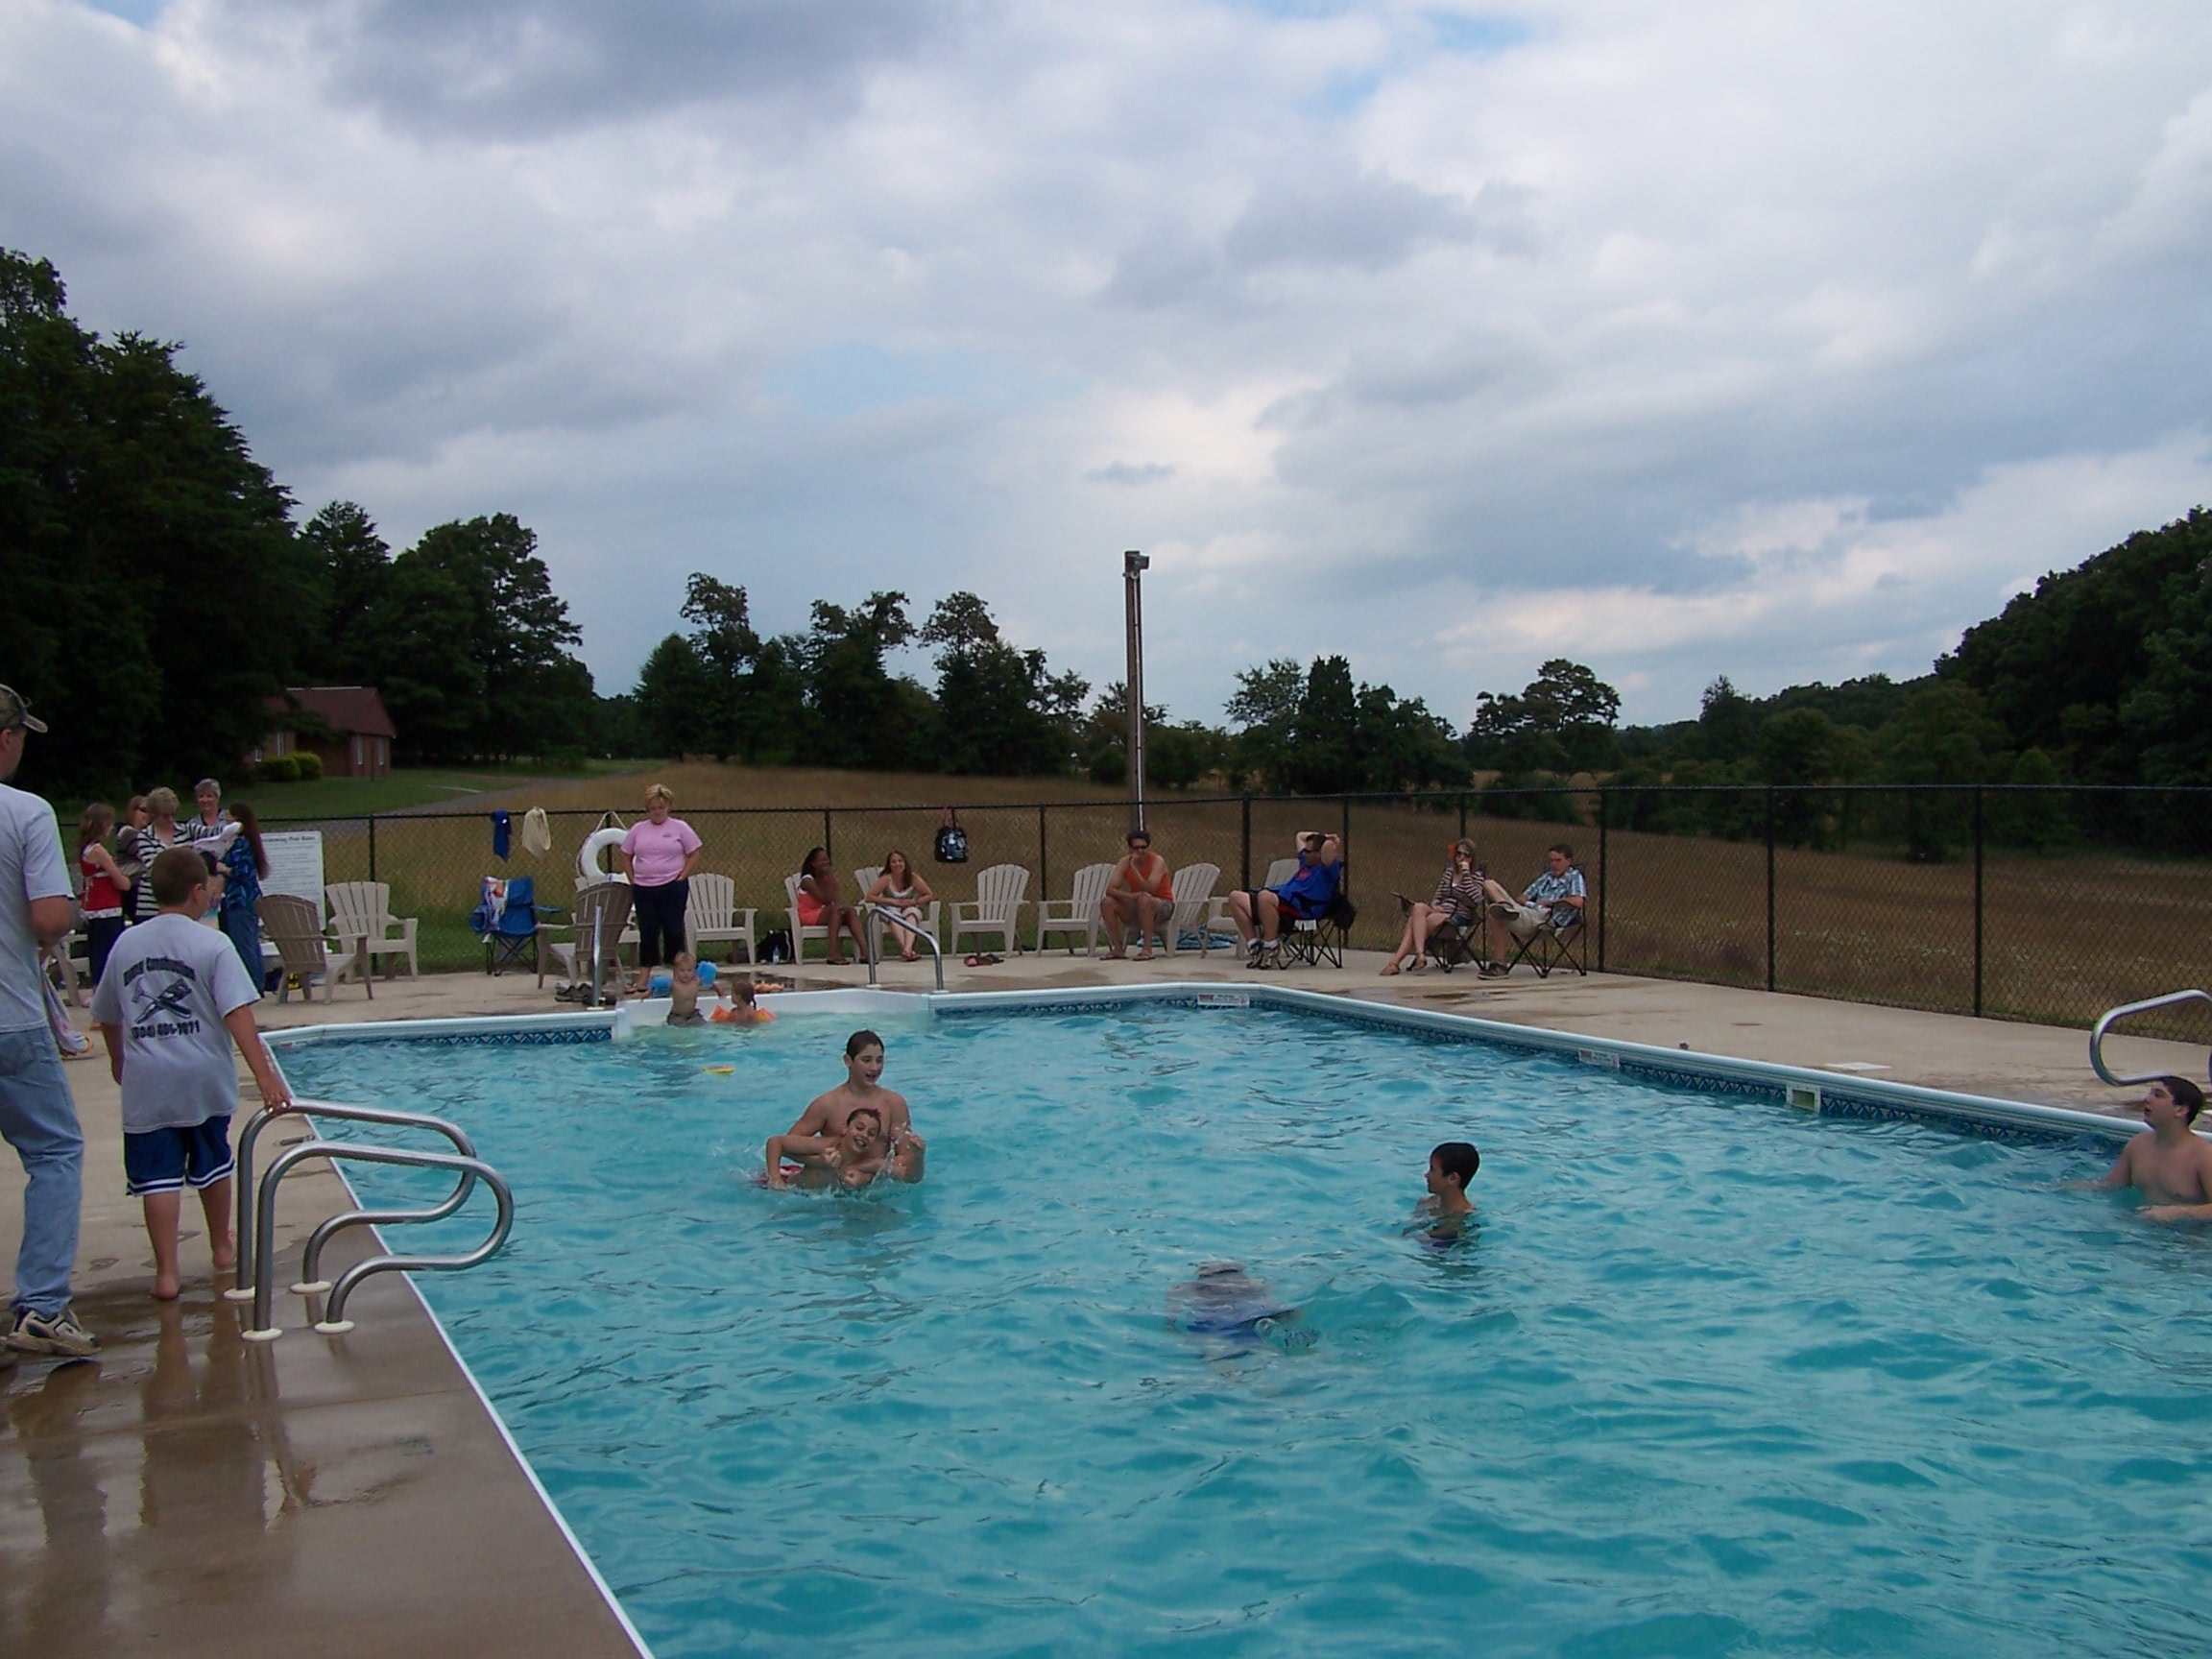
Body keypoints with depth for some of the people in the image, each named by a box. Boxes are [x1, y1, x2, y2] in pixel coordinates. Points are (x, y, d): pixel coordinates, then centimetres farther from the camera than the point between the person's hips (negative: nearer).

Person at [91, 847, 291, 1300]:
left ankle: (166, 1272, -3)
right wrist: (265, 1075, -22)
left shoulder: (126, 944, 5)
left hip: (146, 1082, 1)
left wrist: (118, 1060, 36)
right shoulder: (212, 944, -9)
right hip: (204, 1078, -1)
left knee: (159, 1175, 2)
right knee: (211, 1164, 18)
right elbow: (238, 1015, -18)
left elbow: (107, 1016, 17)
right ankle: (222, 1246, 36)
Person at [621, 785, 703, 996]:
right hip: (643, 889, 2)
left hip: (673, 888, -2)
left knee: (673, 932, 1)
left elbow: (694, 855, 0)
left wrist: (681, 878, -7)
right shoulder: (638, 829, 8)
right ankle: (642, 982, 9)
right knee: (647, 935, 5)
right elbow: (626, 856, 13)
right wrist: (633, 879, 3)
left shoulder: (679, 828, 0)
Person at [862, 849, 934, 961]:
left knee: (911, 912, -33)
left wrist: (913, 901, -15)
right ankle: (904, 947, -54)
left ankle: (908, 947, -55)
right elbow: (868, 897, -12)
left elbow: (929, 896, 2)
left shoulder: (913, 878, -6)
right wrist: (891, 901, -17)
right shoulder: (886, 879, -10)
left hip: (911, 909, 1)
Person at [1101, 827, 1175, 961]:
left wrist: (1134, 867, -32)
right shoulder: (1125, 862, -4)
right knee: (1107, 902, -16)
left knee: (1144, 899, -38)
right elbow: (1110, 889, -13)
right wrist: (1130, 895, -31)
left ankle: (1147, 949, -34)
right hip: (1137, 907, 5)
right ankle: (1118, 949, -13)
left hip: (1162, 905, -5)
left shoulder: (1157, 861, -17)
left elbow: (1149, 889, -30)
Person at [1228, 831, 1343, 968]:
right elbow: (1300, 836, 43)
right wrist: (1319, 836, 31)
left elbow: (1328, 846, -25)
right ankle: (1254, 945, -1)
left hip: (1300, 909, -10)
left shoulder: (1326, 869, -3)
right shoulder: (1307, 862, 26)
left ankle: (1271, 946, -24)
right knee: (1235, 898, 4)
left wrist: (1332, 840, -3)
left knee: (1264, 896, -41)